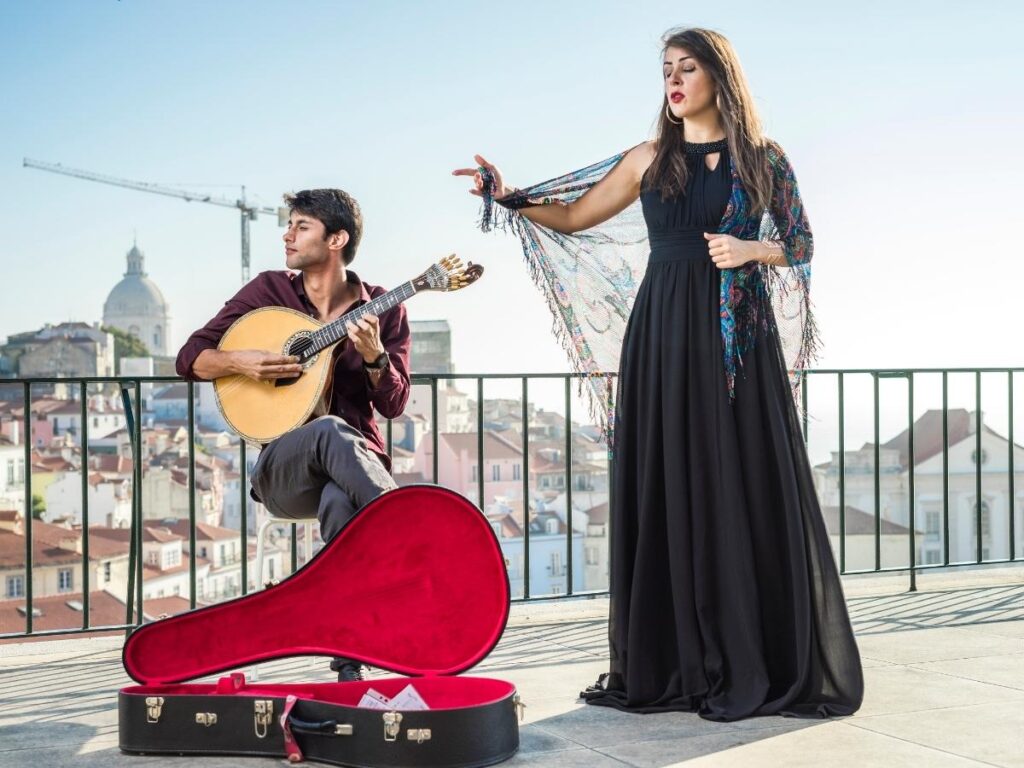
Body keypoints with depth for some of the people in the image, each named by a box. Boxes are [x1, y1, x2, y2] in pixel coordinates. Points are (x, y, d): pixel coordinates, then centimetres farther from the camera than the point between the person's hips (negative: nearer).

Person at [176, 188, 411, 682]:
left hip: (359, 460, 0)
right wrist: (241, 362, -13)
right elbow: (190, 358, 7)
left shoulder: (382, 309, 5)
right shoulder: (268, 291, 7)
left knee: (340, 500, -40)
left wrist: (374, 356, -20)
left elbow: (394, 404, -1)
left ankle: (350, 663, -37)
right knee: (330, 430, -38)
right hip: (282, 469, 0)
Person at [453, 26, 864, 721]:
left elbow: (801, 245, 9)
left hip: (740, 338, -2)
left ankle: (758, 665, 4)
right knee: (669, 491, 0)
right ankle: (678, 663, 6)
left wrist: (752, 251, -10)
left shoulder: (764, 159, 6)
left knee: (746, 492, -4)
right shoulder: (650, 160, 11)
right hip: (664, 333, 2)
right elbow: (574, 216, 12)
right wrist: (512, 199, -2)